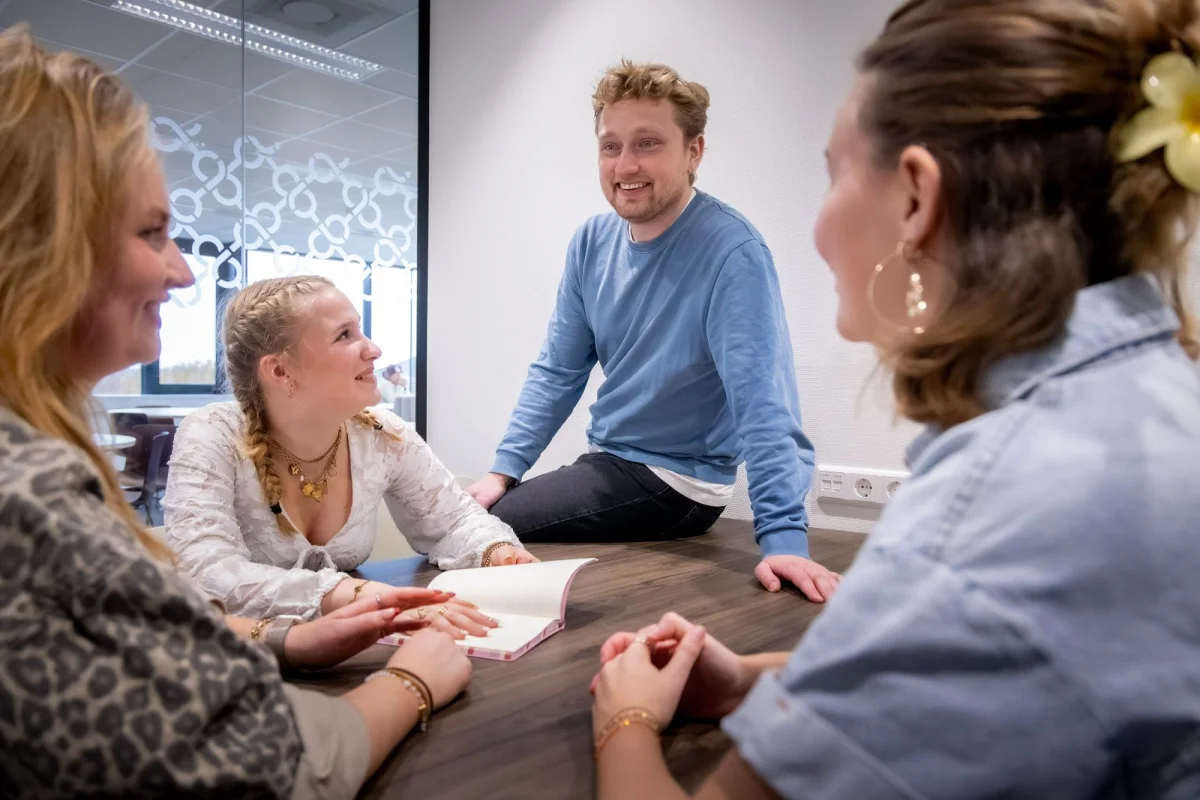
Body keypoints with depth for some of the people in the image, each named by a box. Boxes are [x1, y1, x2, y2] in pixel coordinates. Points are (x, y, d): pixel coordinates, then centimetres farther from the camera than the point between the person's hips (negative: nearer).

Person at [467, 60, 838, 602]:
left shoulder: (730, 251, -21)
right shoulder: (592, 242, 0)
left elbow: (761, 401, -28)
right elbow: (557, 371, 5)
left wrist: (783, 535, -35)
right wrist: (503, 469, -3)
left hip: (677, 482, -7)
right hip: (608, 461, 7)